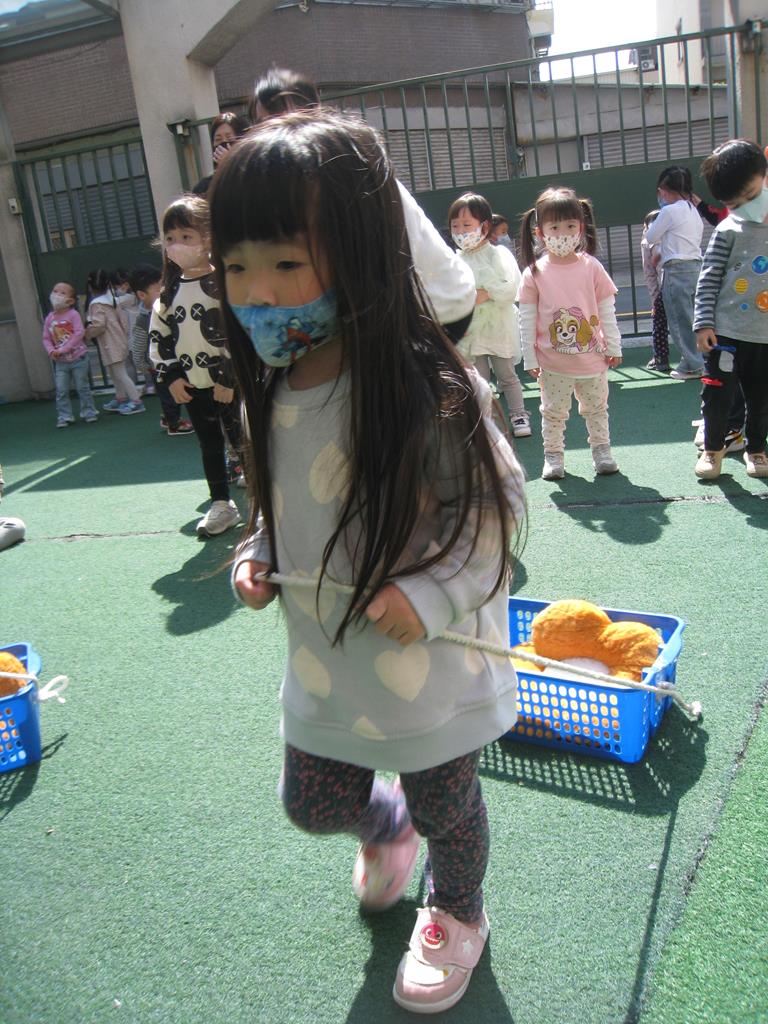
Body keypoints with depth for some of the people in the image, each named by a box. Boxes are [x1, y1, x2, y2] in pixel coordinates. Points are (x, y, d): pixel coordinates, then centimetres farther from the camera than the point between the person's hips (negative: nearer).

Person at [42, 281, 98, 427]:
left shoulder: (73, 314, -9)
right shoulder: (49, 318, 3)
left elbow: (79, 333, -18)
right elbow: (46, 338, 5)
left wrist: (64, 349, -22)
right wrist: (51, 351, -16)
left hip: (78, 358, -3)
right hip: (60, 362, 4)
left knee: (82, 387, 6)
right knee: (61, 391, 2)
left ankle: (89, 412, 18)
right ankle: (64, 416, 9)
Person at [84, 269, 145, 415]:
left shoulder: (96, 304, -14)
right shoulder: (113, 300, 11)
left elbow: (98, 325, -22)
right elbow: (123, 319, 12)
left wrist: (86, 334, -7)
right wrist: (124, 334, 19)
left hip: (111, 345, -9)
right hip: (119, 341, 9)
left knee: (120, 374, -6)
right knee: (114, 373, 19)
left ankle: (136, 401, -8)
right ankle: (120, 398, 26)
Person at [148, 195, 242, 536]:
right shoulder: (170, 290, 7)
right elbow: (158, 334, 11)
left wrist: (230, 377, -17)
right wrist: (170, 376, 2)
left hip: (229, 383, -6)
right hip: (191, 386, 6)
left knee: (243, 442, 2)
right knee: (209, 446, 15)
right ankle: (221, 505, 27)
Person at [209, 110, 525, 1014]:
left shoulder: (429, 396, -26)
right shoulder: (269, 396, -5)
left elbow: (498, 502, -16)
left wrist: (430, 594, -25)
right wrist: (256, 557, -6)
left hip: (429, 668, -5)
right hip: (322, 665, 6)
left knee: (445, 804, 19)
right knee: (313, 802, 22)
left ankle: (457, 913, 53)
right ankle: (387, 826, 59)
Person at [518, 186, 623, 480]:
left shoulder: (591, 267, -3)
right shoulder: (534, 273, -7)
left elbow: (607, 310, 2)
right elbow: (527, 319, -5)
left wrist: (614, 346, 2)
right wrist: (529, 358, -6)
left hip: (592, 356, 2)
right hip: (552, 362, -1)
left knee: (597, 408, 16)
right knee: (553, 412, 9)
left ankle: (601, 450, 31)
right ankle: (553, 456, 23)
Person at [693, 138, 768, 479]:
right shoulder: (728, 231, -5)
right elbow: (708, 279, -6)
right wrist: (703, 323, -13)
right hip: (727, 332, -3)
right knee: (718, 393, 0)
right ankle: (712, 448, 20)